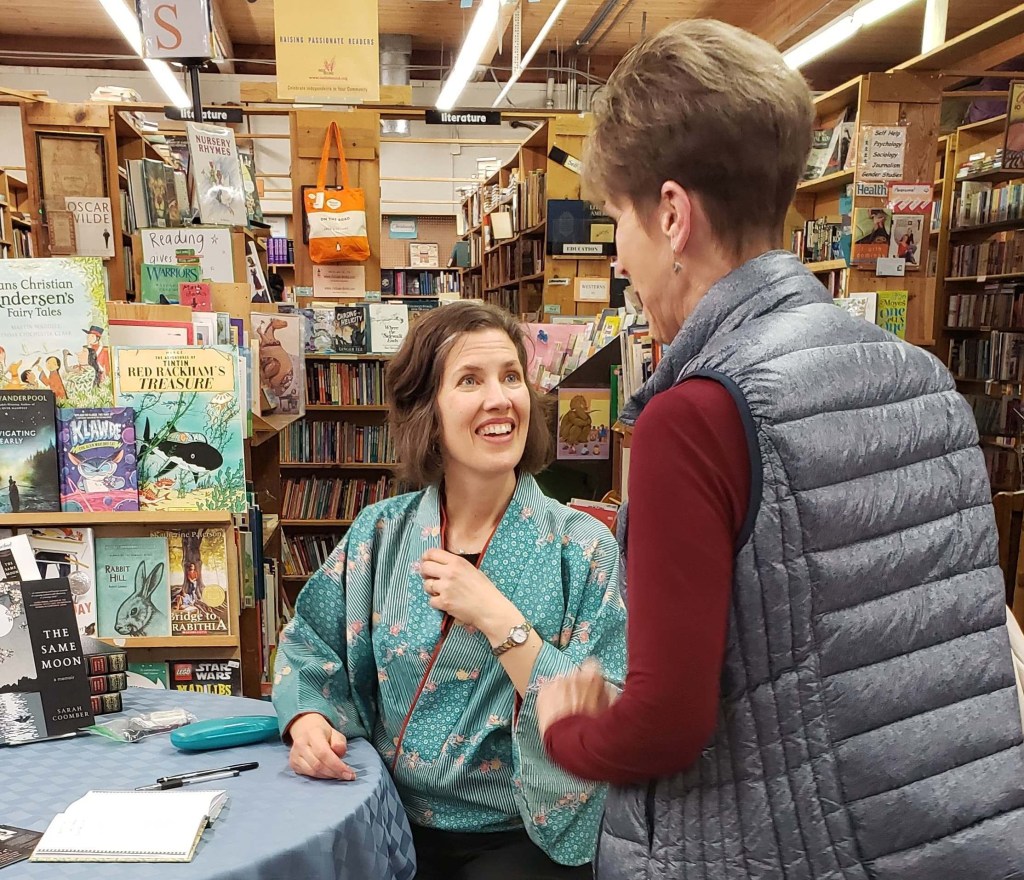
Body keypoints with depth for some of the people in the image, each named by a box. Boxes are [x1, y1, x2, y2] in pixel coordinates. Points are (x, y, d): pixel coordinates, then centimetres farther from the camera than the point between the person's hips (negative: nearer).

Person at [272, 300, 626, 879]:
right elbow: (309, 647, 10)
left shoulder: (582, 547, -11)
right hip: (395, 826, 2)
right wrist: (307, 720, -9)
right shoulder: (380, 534, -1)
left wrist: (497, 618, -22)